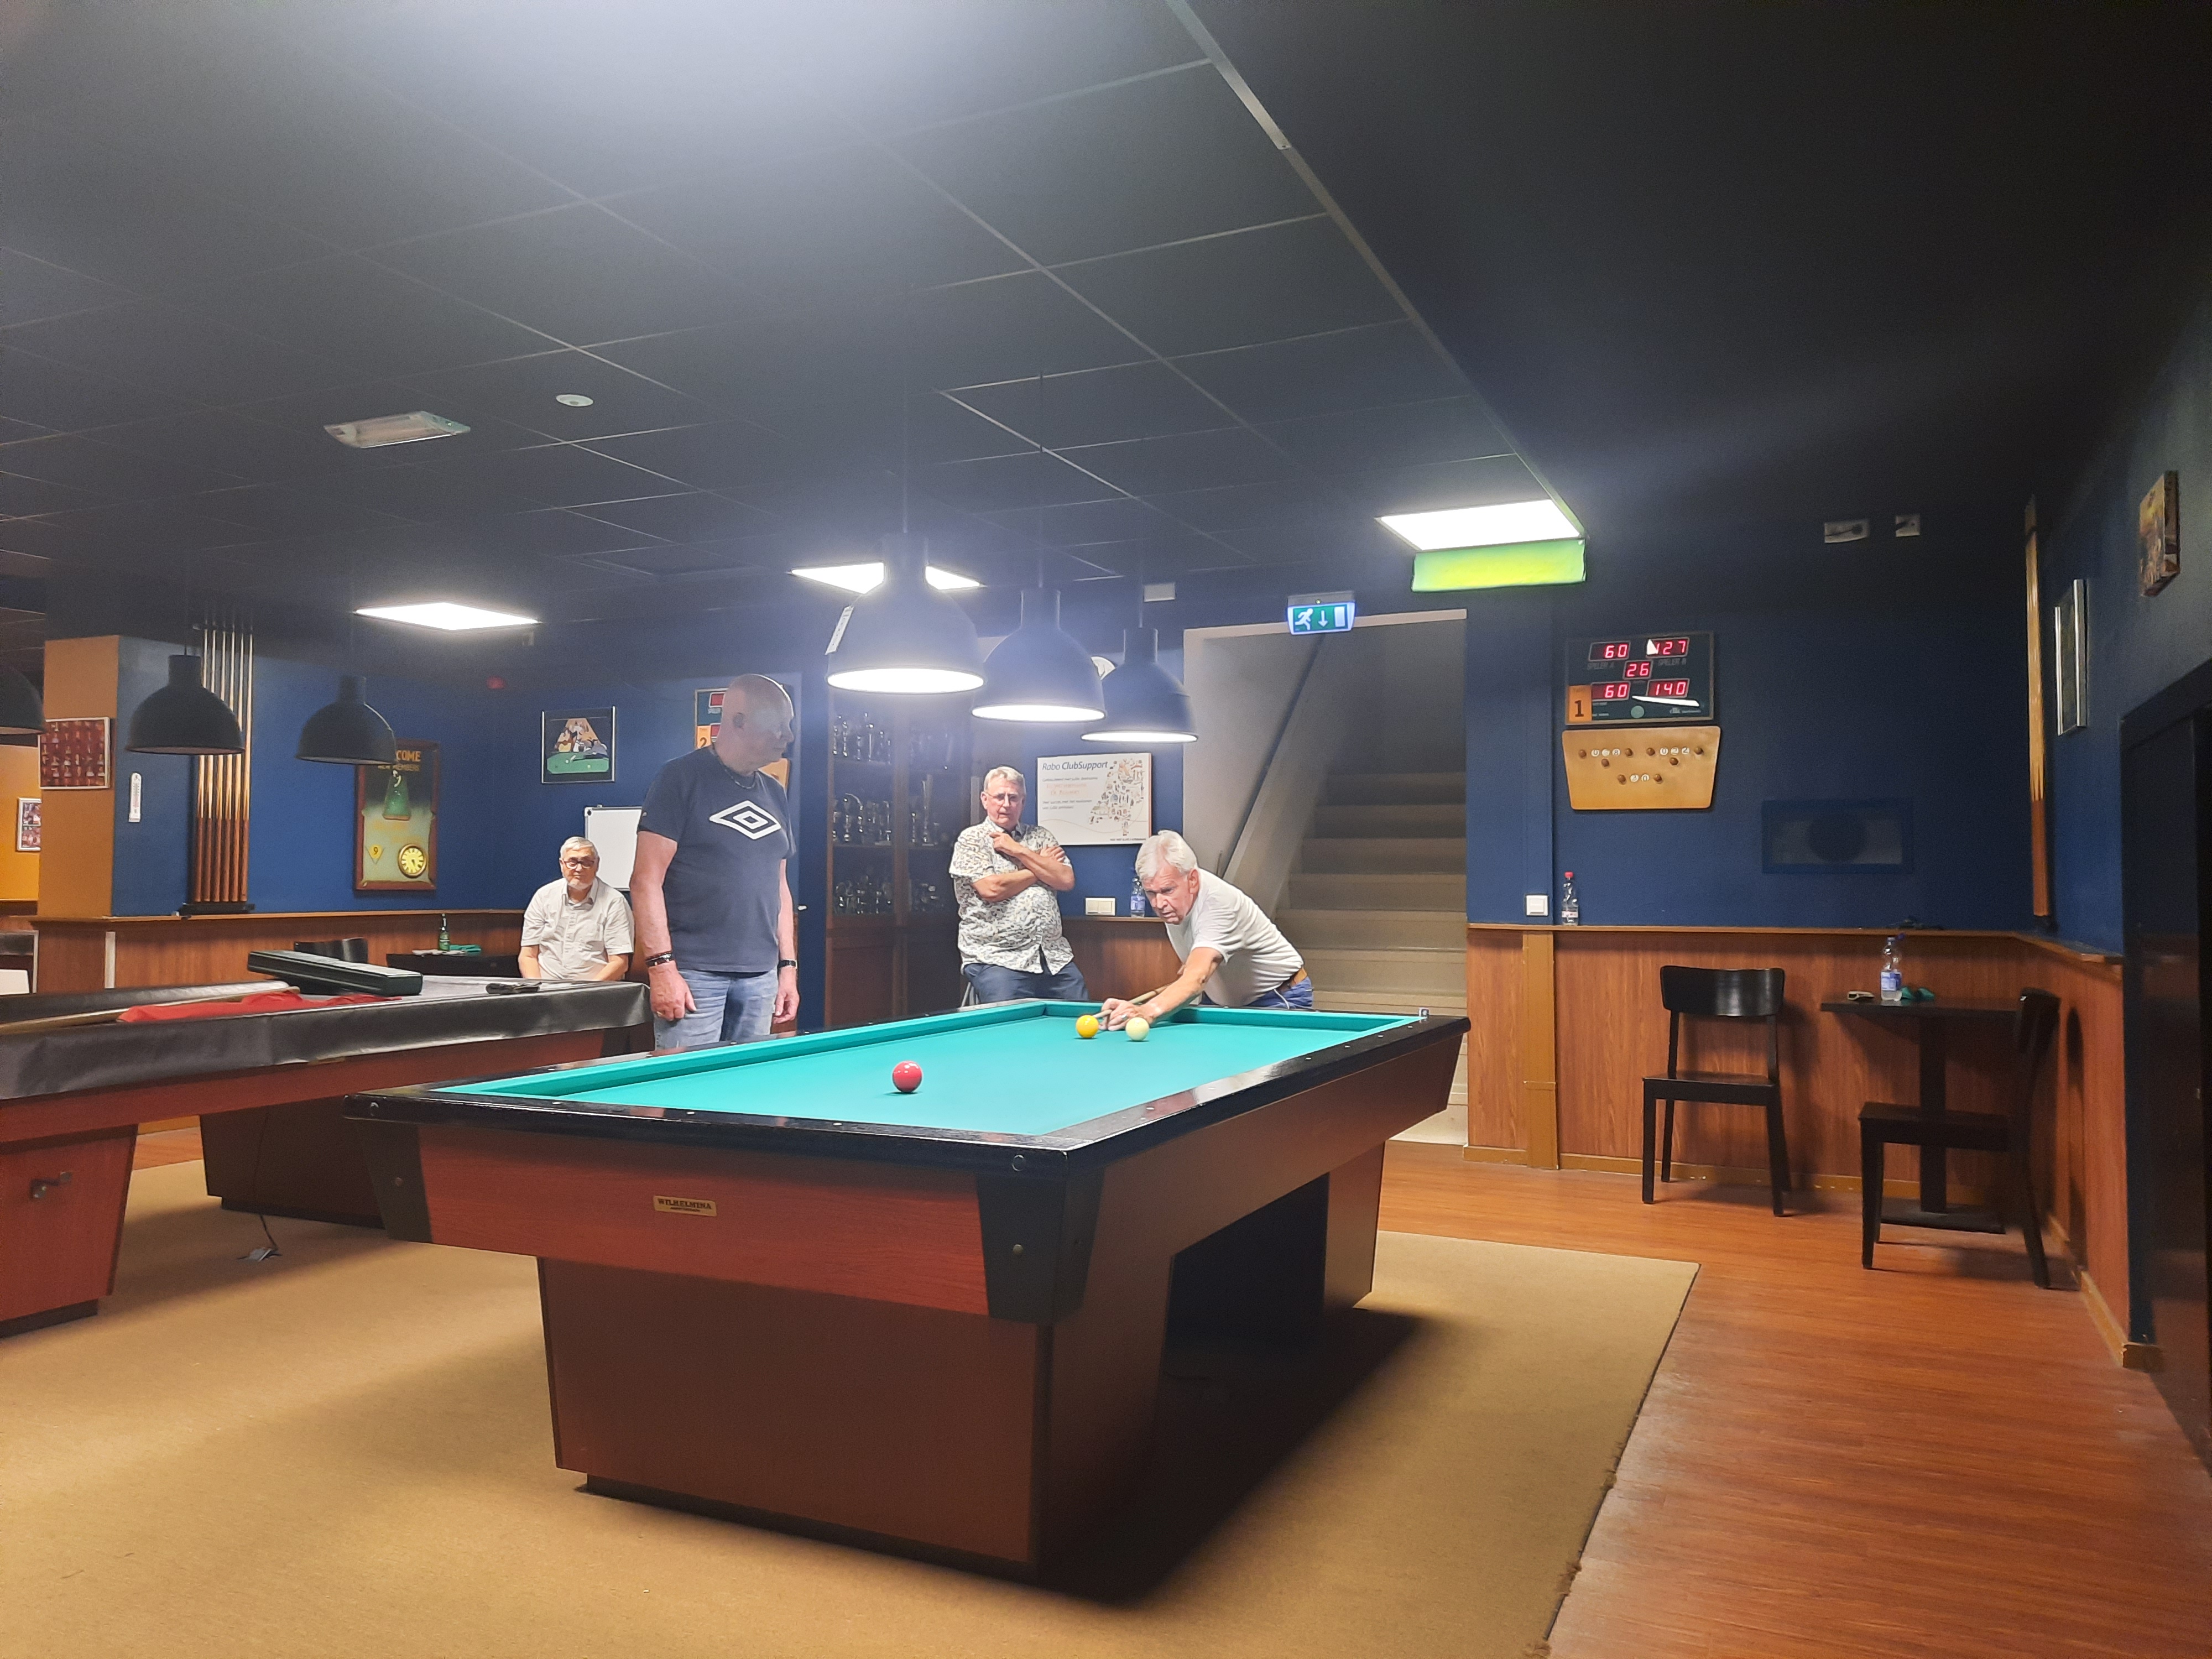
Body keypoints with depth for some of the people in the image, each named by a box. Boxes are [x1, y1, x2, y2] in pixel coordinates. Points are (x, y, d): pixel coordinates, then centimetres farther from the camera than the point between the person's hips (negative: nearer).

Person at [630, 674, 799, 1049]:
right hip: (694, 974, -6)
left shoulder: (775, 794, 16)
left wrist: (788, 966, 13)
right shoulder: (681, 779, -5)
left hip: (761, 976, 6)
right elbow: (646, 880, -9)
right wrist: (661, 966, -16)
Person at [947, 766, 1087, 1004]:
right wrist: (1041, 865, 0)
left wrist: (1019, 851, -4)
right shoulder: (971, 839, 2)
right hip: (996, 958, -4)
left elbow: (1066, 880, 2)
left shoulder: (1042, 836, 16)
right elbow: (991, 889, -13)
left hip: (1054, 956, 4)